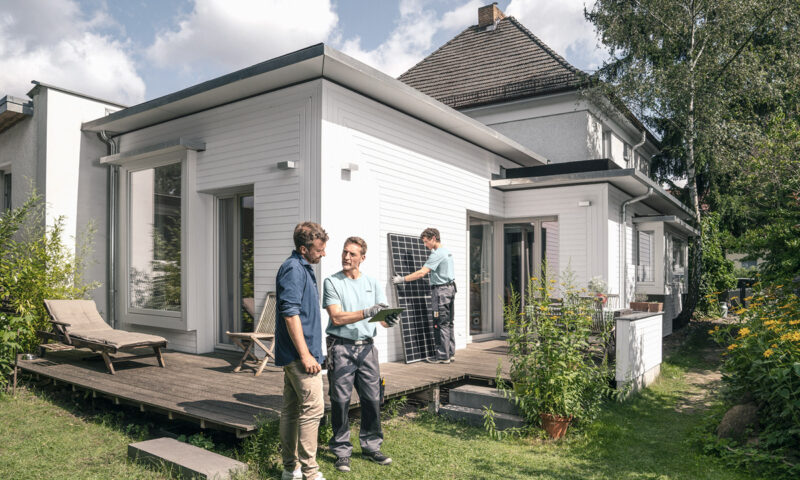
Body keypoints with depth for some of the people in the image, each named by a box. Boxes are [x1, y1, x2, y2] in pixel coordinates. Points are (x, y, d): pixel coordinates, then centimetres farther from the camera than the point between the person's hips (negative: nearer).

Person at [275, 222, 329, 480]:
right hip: (299, 354, -10)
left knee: (291, 409, 13)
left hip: (292, 354, 10)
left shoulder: (302, 268, 16)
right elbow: (290, 314, -21)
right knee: (313, 408, -7)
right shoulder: (293, 269, -15)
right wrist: (305, 354, -22)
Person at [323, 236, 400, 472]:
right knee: (340, 401, 2)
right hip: (341, 347, -3)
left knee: (372, 399, 8)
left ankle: (371, 446, 24)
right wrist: (367, 313, -23)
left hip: (366, 347, 4)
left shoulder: (372, 283, 9)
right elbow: (337, 318, -12)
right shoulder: (332, 282, -2)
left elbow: (383, 318, 5)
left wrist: (389, 320, -19)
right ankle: (342, 451, 16)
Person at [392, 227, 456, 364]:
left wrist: (402, 279, -20)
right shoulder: (447, 252, 14)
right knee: (448, 323, 13)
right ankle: (450, 354, 18)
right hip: (450, 288, 10)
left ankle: (443, 356, 0)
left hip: (440, 291, -10)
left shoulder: (437, 254, -16)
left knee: (441, 324, -4)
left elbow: (422, 273, -23)